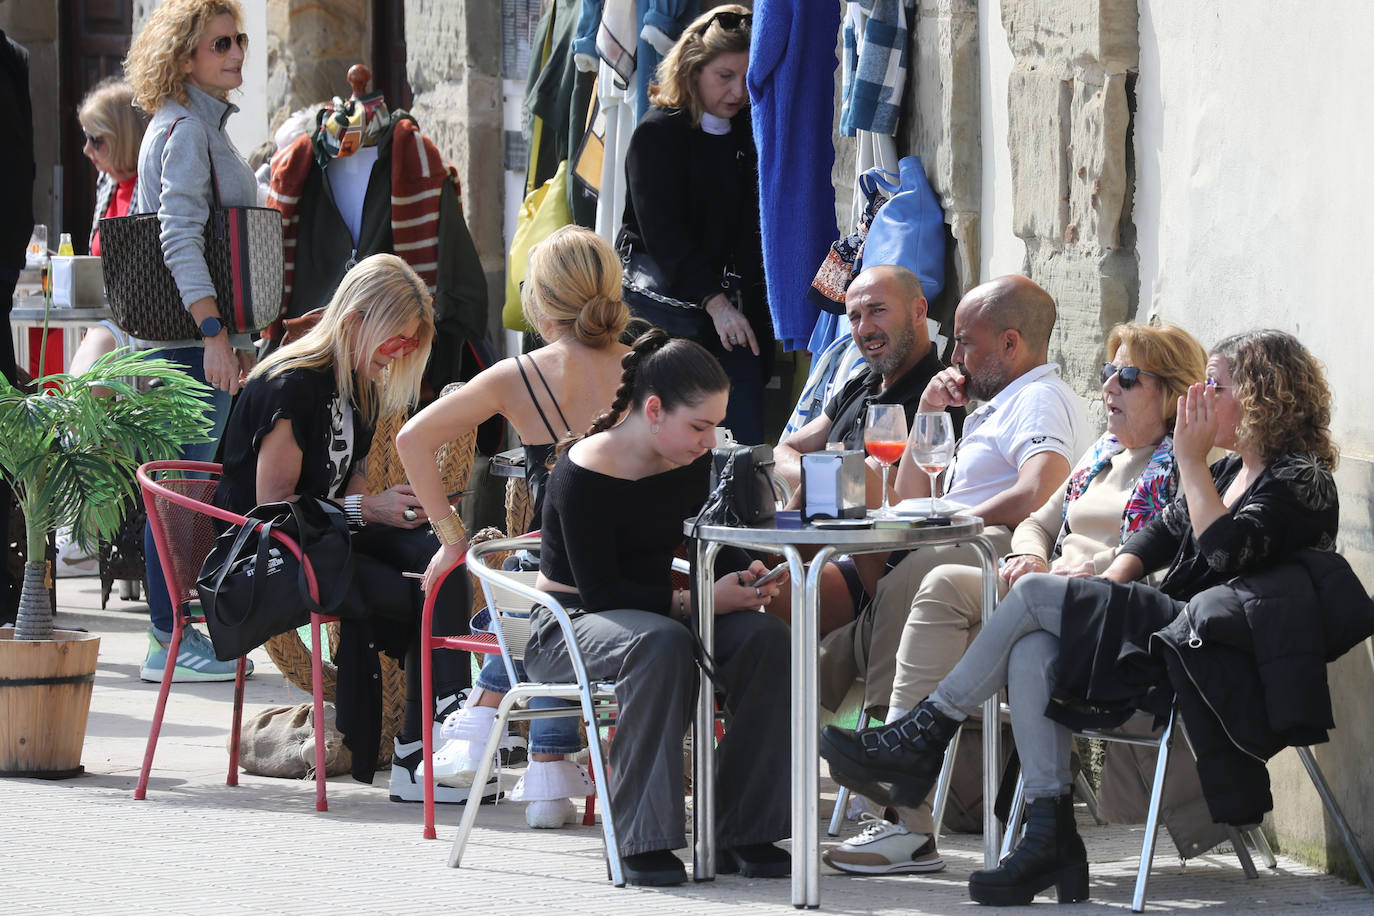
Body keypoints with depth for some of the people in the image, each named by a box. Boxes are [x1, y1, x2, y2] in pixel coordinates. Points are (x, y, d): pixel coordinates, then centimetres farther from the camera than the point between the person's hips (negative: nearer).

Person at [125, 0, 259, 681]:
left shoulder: (205, 124, 20)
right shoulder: (184, 127, -12)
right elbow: (179, 236, -22)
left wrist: (240, 338, 27)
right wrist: (215, 332, -27)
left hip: (202, 337, 10)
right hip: (188, 339, -10)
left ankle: (174, 630, 16)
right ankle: (169, 643, -5)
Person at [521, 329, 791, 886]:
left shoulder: (692, 460, 1)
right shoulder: (585, 473, -20)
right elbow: (599, 591, -22)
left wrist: (745, 574, -10)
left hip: (649, 607, 7)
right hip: (569, 624, -7)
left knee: (765, 637, -19)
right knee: (660, 643, -39)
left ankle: (743, 834, -15)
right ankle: (644, 842, -33)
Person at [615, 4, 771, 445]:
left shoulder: (753, 132, 13)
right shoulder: (659, 133, -5)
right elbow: (663, 233, -12)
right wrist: (714, 301, -20)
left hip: (739, 309, 5)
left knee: (746, 439, -2)